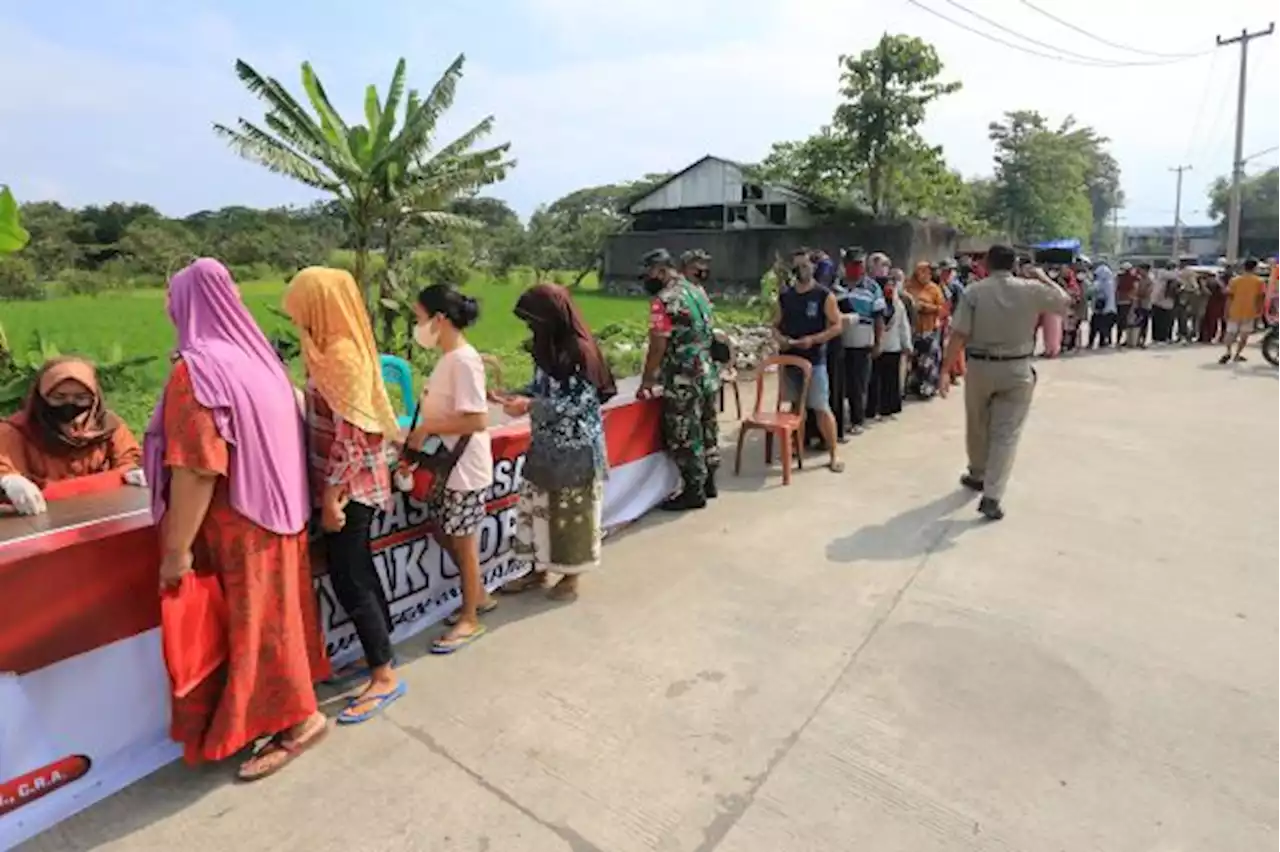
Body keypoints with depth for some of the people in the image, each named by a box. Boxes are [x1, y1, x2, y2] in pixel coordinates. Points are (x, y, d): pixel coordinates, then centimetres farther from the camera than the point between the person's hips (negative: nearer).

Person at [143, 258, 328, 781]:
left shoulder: (196, 370, -18)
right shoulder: (258, 358, 6)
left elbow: (197, 469, -23)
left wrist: (177, 548, -16)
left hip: (238, 528, -8)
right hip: (276, 514, 8)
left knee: (251, 622, 6)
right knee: (272, 615, 19)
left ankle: (297, 720, 19)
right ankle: (288, 710, 34)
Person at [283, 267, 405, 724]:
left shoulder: (342, 356, -21)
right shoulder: (338, 349, 9)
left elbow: (350, 436, -24)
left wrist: (331, 497, -20)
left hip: (349, 487, -9)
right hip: (350, 484, 9)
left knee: (348, 580, -1)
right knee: (359, 572, 17)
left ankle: (384, 676, 10)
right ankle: (382, 654, 32)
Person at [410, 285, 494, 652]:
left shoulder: (463, 360, -21)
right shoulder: (448, 357, 7)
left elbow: (477, 420, -26)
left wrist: (425, 430, -19)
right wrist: (422, 434, 1)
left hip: (465, 468, -9)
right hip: (445, 464, 9)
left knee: (463, 541, 5)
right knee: (444, 533, 19)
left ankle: (469, 620, 22)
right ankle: (478, 596, 38)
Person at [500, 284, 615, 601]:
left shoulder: (580, 351, -20)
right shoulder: (548, 347, 5)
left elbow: (577, 404, -22)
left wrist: (529, 406, -23)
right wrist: (514, 395, -4)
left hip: (575, 449, -8)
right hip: (545, 444, 8)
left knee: (571, 511, 6)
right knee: (537, 506, 15)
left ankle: (570, 576, 24)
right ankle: (539, 570, 31)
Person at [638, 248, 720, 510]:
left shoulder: (664, 300, -15)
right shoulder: (698, 292, 12)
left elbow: (657, 348, -17)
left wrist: (646, 383, -6)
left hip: (683, 382, -9)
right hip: (708, 375, 9)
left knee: (685, 438, 2)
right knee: (707, 431, 17)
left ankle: (694, 492, 11)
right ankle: (708, 483, 29)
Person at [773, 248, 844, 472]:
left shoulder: (824, 296, -3)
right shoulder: (784, 297, 9)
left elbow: (837, 326, -6)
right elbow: (775, 325, 13)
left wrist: (813, 339, -18)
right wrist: (780, 339, -9)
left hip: (814, 360, -4)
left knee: (821, 407, -7)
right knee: (795, 405, 14)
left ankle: (834, 453, 1)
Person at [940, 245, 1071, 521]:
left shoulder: (974, 291, -6)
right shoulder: (1031, 290, -3)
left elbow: (959, 335, -12)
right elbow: (1066, 302, 15)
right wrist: (1044, 277, 26)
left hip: (980, 366, 0)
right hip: (1018, 369, 0)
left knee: (977, 426, 19)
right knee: (1006, 433, 1)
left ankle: (977, 476, 39)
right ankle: (991, 497, -5)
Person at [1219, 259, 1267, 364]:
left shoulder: (1235, 280, -2)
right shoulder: (1259, 281, -2)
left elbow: (1229, 297, -3)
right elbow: (1261, 298, -3)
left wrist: (1227, 312, 2)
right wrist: (1260, 311, 7)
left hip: (1235, 311, 0)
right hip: (1250, 312, 0)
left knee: (1230, 332, 9)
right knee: (1244, 334, 10)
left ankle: (1228, 352, -10)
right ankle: (1237, 354, 9)